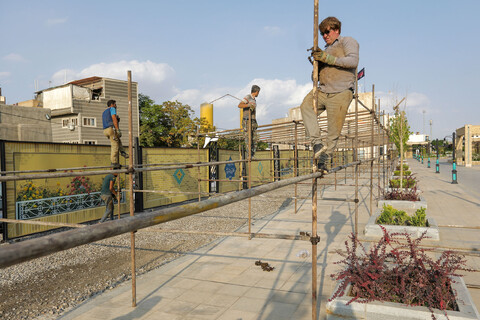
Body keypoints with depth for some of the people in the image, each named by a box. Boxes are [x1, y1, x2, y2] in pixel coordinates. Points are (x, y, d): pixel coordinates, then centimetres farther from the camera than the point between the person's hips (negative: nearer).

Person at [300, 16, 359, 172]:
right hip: (322, 91, 6)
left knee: (333, 131, -6)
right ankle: (317, 143, -27)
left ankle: (323, 159, 7)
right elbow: (316, 77, 28)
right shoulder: (326, 50, 29)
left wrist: (328, 59, -16)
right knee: (306, 105, -26)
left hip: (340, 94, -5)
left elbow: (353, 61, -11)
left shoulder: (348, 41, 11)